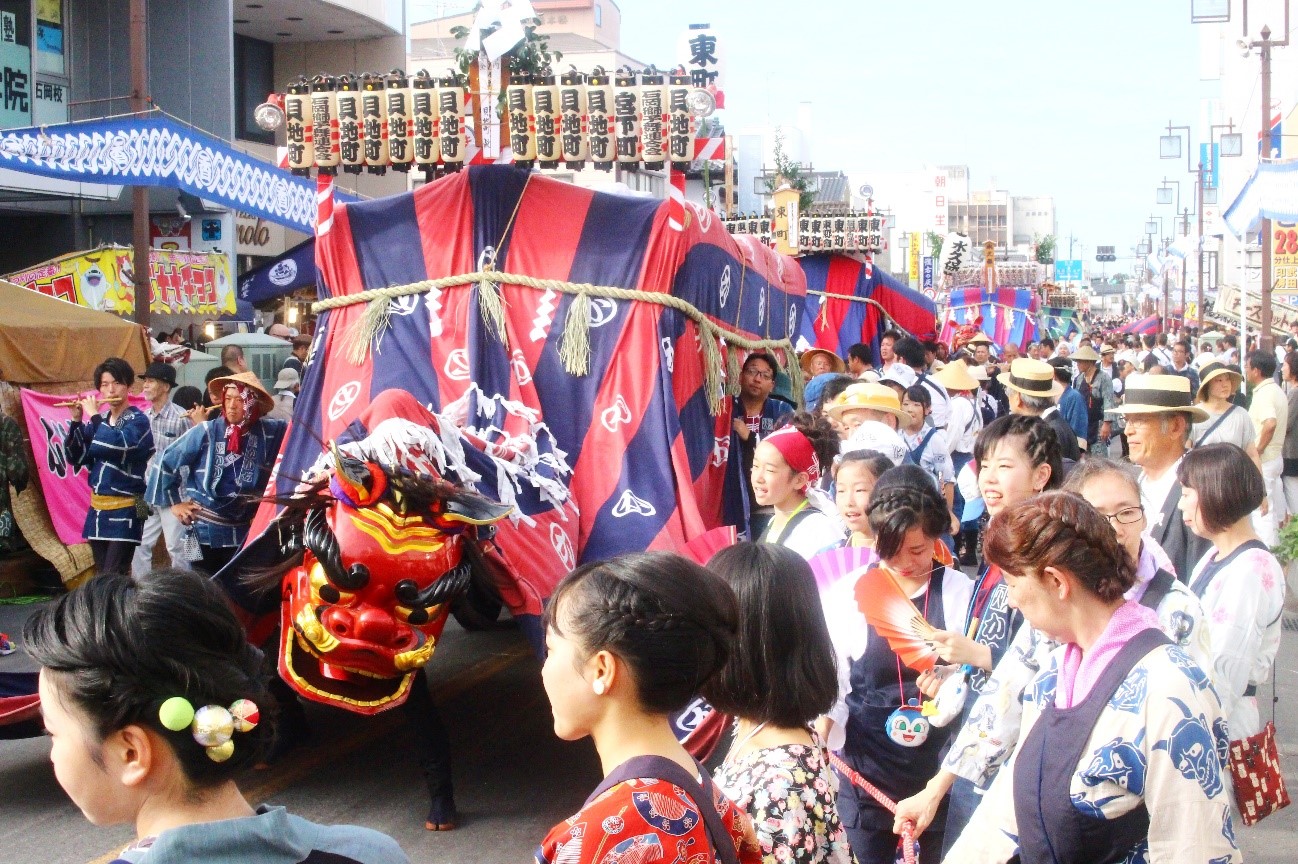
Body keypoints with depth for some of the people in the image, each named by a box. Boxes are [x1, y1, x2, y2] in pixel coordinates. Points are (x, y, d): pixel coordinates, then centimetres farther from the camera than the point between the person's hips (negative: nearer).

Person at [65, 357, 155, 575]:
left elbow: (118, 444, -25)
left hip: (125, 511, -7)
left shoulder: (138, 420, -7)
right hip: (97, 509, 7)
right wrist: (76, 421, -4)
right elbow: (76, 458, 7)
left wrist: (94, 416, -14)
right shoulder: (98, 421, 11)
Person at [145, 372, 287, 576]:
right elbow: (165, 462, 1)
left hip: (244, 532, 2)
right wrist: (173, 502, 3)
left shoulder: (268, 432, -3)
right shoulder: (207, 432, -7)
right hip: (204, 530, -1)